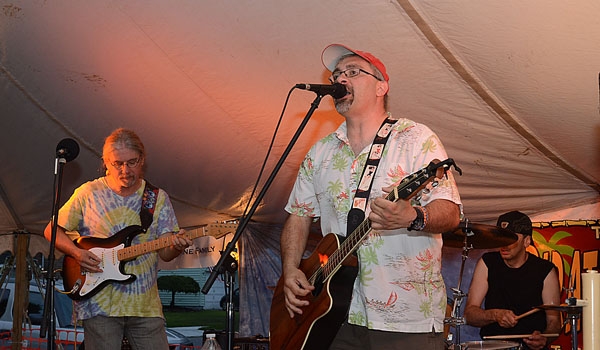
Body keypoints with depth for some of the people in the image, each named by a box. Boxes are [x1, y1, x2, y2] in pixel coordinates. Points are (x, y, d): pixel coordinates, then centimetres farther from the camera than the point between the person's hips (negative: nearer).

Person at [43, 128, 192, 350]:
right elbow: (52, 230, 8)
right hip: (100, 304, -2)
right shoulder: (89, 194, 2)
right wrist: (77, 253, -10)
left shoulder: (158, 198, 8)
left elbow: (165, 253, 5)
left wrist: (176, 246, -18)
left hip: (145, 305, 2)